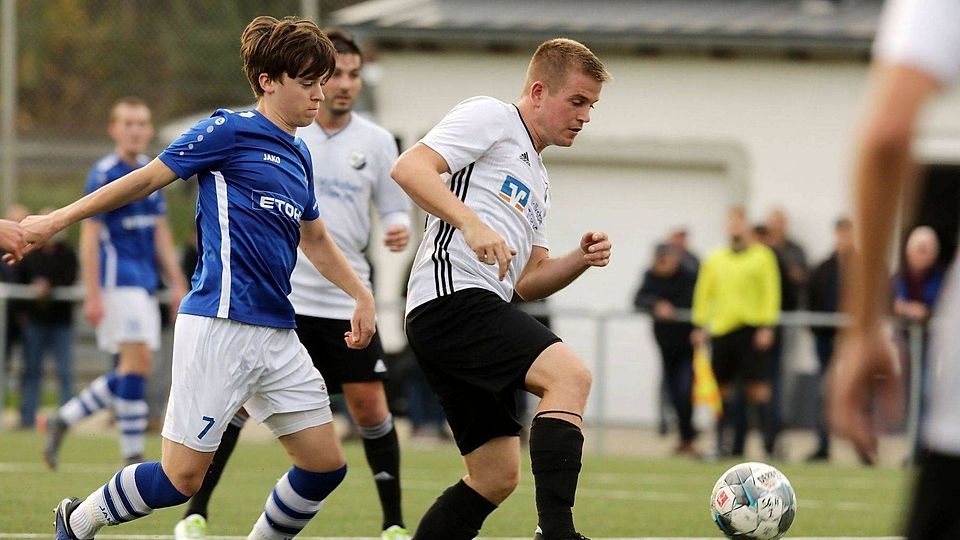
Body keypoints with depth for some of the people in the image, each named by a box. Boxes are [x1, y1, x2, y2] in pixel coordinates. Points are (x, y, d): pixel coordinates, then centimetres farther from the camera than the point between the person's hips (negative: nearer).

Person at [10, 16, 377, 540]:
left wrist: (362, 295, 25)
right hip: (220, 325, -8)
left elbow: (314, 240, 32)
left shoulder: (298, 156, 17)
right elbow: (146, 179, -2)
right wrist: (56, 221, -2)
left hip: (277, 335, 8)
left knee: (325, 466, 1)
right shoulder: (230, 131, -5)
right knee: (181, 478, -7)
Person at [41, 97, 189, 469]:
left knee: (129, 371, 6)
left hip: (146, 282, 8)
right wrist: (92, 295, -16)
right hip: (119, 280, -8)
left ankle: (62, 420, 20)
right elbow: (89, 236, -11)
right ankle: (133, 457, -10)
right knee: (138, 358, -14)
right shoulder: (104, 174, -8)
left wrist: (176, 283, 17)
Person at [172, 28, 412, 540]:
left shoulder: (377, 142, 3)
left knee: (369, 405, -2)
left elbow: (395, 207, 10)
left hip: (347, 298, 1)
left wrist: (398, 229, -12)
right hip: (277, 293, -1)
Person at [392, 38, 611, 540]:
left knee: (496, 476, 8)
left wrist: (580, 259, 8)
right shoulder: (490, 117, 2)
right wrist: (472, 225, -25)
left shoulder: (537, 181, 30)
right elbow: (410, 167, -13)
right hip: (454, 295, -10)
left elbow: (528, 282, 27)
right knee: (569, 375, -27)